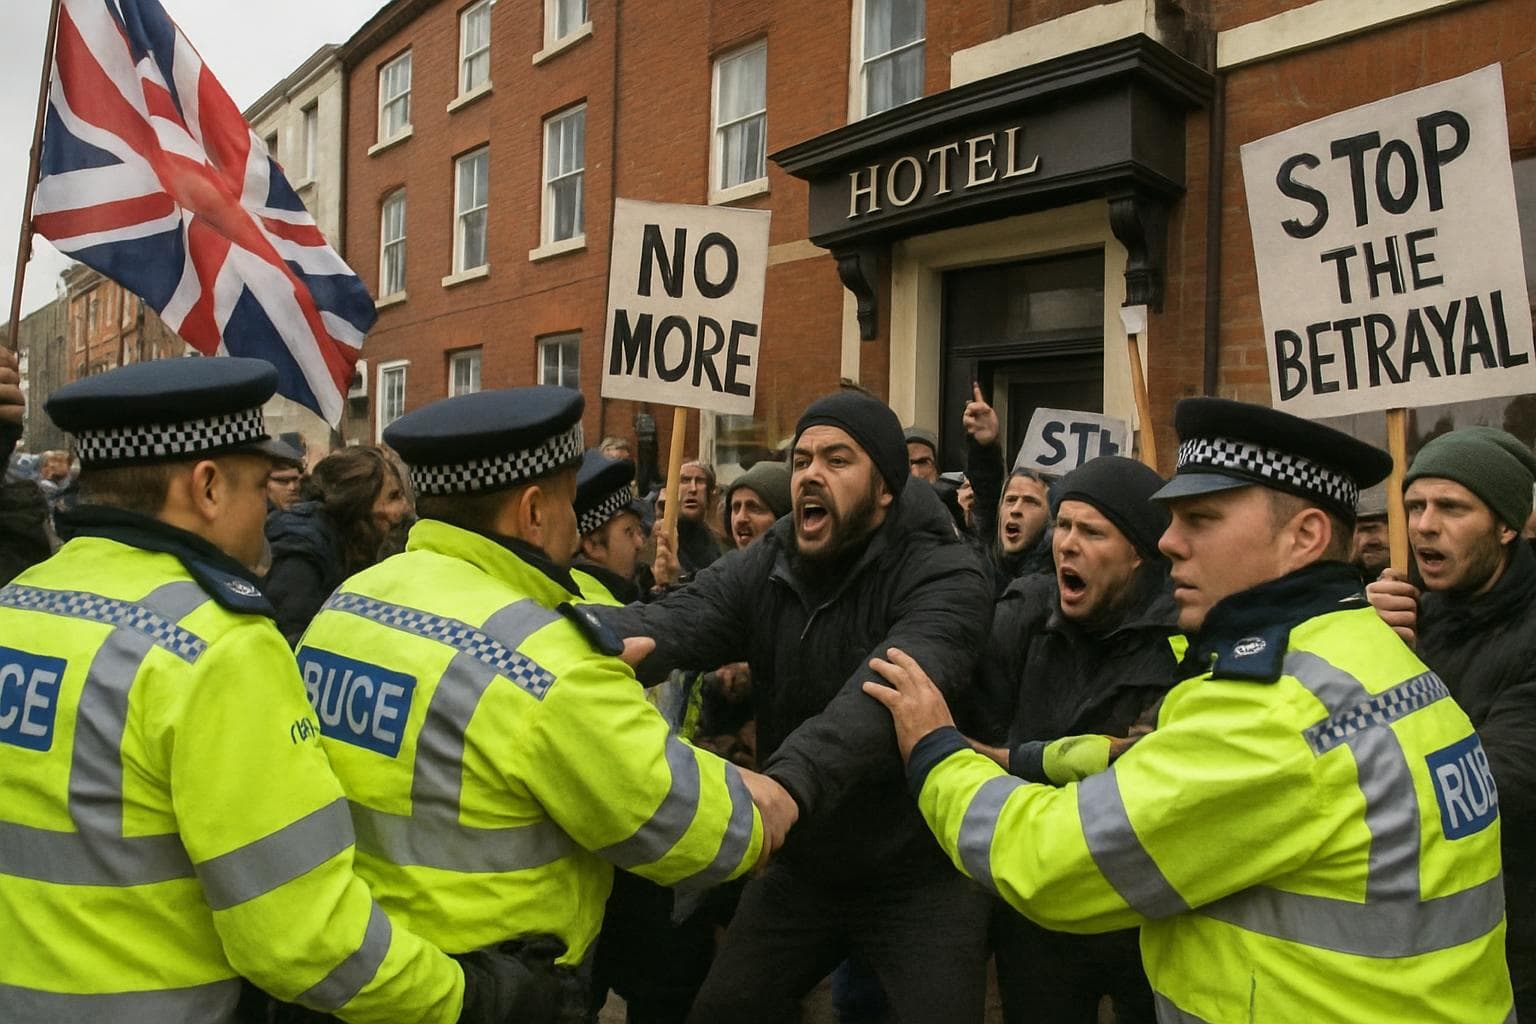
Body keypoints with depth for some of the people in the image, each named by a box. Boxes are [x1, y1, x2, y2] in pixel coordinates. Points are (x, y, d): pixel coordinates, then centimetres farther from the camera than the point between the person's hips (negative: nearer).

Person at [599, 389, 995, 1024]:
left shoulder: (943, 577, -18)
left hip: (919, 874, -4)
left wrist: (790, 783, -54)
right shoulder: (759, 573, -4)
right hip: (799, 867, 5)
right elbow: (666, 626, -23)